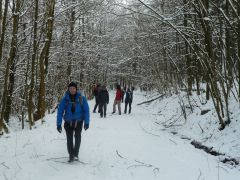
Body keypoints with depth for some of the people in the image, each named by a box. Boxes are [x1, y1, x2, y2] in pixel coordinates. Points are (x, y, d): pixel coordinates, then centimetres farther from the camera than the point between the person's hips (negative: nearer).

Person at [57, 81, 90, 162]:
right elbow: (60, 112, -5)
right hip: (68, 122, 1)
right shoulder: (65, 99, -7)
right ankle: (71, 155, 17)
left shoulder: (81, 98, -8)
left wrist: (86, 122, -9)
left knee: (77, 137, -5)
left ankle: (76, 154, 11)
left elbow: (86, 111, -4)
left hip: (78, 121, -1)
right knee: (69, 139, 3)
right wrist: (58, 124, -8)